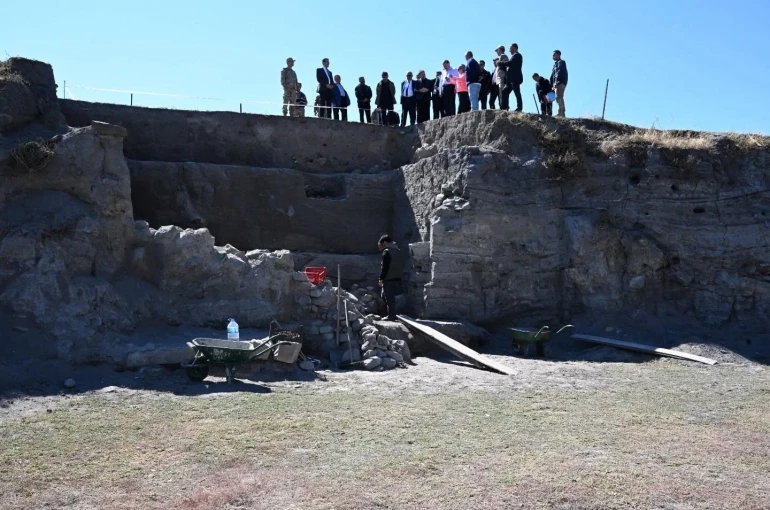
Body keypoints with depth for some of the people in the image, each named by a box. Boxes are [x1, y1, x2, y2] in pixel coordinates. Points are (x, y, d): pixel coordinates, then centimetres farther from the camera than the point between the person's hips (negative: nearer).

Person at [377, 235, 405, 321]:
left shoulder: (387, 252, -12)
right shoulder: (399, 251, 14)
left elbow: (384, 267, -17)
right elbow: (401, 265, 17)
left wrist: (381, 278, -13)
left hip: (388, 279, -9)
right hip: (397, 278, 9)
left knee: (389, 297, -3)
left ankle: (391, 315, -3)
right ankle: (392, 314, 18)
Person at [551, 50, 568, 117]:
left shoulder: (561, 62, -3)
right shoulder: (555, 64, 25)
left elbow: (559, 73, -16)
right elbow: (553, 75, 24)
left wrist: (556, 82, -26)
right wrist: (552, 84, 16)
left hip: (561, 83, -10)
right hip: (557, 83, 10)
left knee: (559, 98, -18)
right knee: (559, 98, 10)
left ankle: (561, 113, -25)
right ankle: (562, 113, 12)